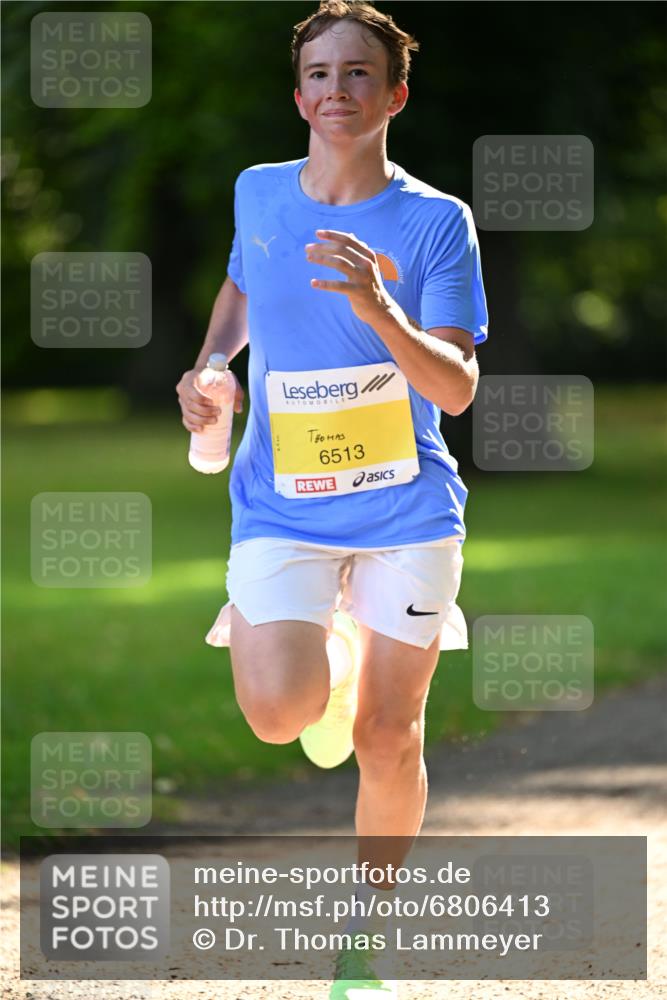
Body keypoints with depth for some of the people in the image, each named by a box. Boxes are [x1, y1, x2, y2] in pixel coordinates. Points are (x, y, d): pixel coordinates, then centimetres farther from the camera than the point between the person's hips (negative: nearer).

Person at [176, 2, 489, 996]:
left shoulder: (437, 222, -8)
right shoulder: (258, 194, 2)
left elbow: (457, 390, -15)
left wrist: (380, 310, -31)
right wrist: (207, 366, 6)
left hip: (409, 510, -1)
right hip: (282, 505, 1)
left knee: (389, 742, 2)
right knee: (280, 714, -18)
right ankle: (335, 651, 20)